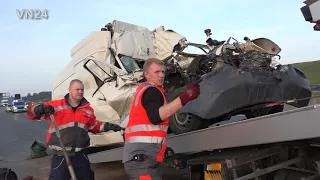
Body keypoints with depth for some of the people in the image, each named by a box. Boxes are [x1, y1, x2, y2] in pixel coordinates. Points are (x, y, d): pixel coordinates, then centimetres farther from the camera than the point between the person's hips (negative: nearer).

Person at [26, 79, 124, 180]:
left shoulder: (88, 109, 8)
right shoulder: (56, 105, -5)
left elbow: (94, 126, 20)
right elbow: (31, 112, -3)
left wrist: (108, 126, 7)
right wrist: (42, 108, -24)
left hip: (81, 155, 4)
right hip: (61, 156, -4)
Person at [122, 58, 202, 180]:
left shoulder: (144, 89, 24)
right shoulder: (151, 90, -7)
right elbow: (155, 117, -26)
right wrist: (184, 98, -32)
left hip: (140, 155, 10)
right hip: (142, 155, -10)